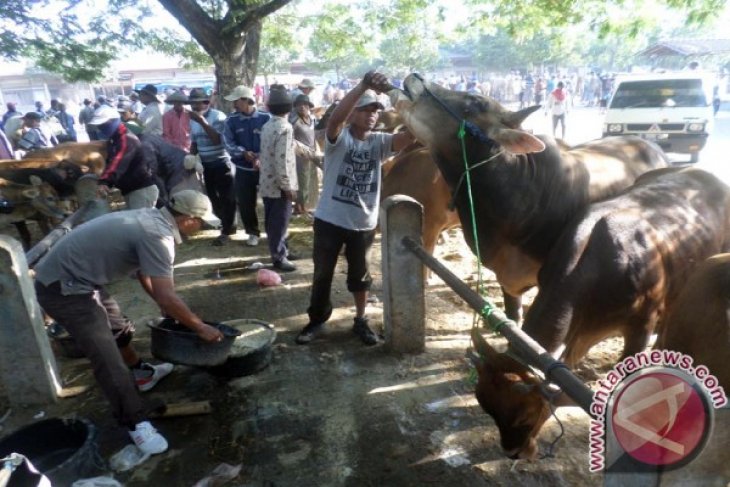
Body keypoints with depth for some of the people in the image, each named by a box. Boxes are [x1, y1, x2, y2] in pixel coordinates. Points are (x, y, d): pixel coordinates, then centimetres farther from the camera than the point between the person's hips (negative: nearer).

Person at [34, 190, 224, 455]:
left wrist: (171, 308, 22)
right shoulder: (157, 235, -25)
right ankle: (137, 425, 3)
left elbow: (144, 272, 19)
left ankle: (141, 373, 48)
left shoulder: (151, 218, 6)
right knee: (108, 360, -9)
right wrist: (201, 328, -14)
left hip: (71, 275, 10)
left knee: (119, 327, 26)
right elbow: (166, 297, -27)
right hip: (63, 286, -10)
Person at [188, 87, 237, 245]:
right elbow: (194, 142, 17)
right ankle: (229, 224, 27)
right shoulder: (193, 119, 8)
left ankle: (226, 231, 8)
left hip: (222, 163, -7)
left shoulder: (218, 116, -12)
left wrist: (202, 121, -27)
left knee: (226, 198, 0)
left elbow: (217, 139, -23)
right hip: (206, 164, 7)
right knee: (213, 197, 12)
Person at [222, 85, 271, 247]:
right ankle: (253, 232, 26)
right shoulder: (231, 121, 2)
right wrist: (243, 153, -20)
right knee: (245, 203, 8)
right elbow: (229, 143, -3)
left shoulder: (266, 118, -6)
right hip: (243, 169, 3)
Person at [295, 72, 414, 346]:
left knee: (360, 276, 16)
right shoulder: (339, 138, -9)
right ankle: (317, 320, 31)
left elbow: (408, 136, -16)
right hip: (330, 220, -2)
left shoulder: (379, 142, 0)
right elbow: (335, 118, -31)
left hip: (364, 224, 3)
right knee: (322, 274, 12)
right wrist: (363, 85, -39)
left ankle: (360, 321, 35)